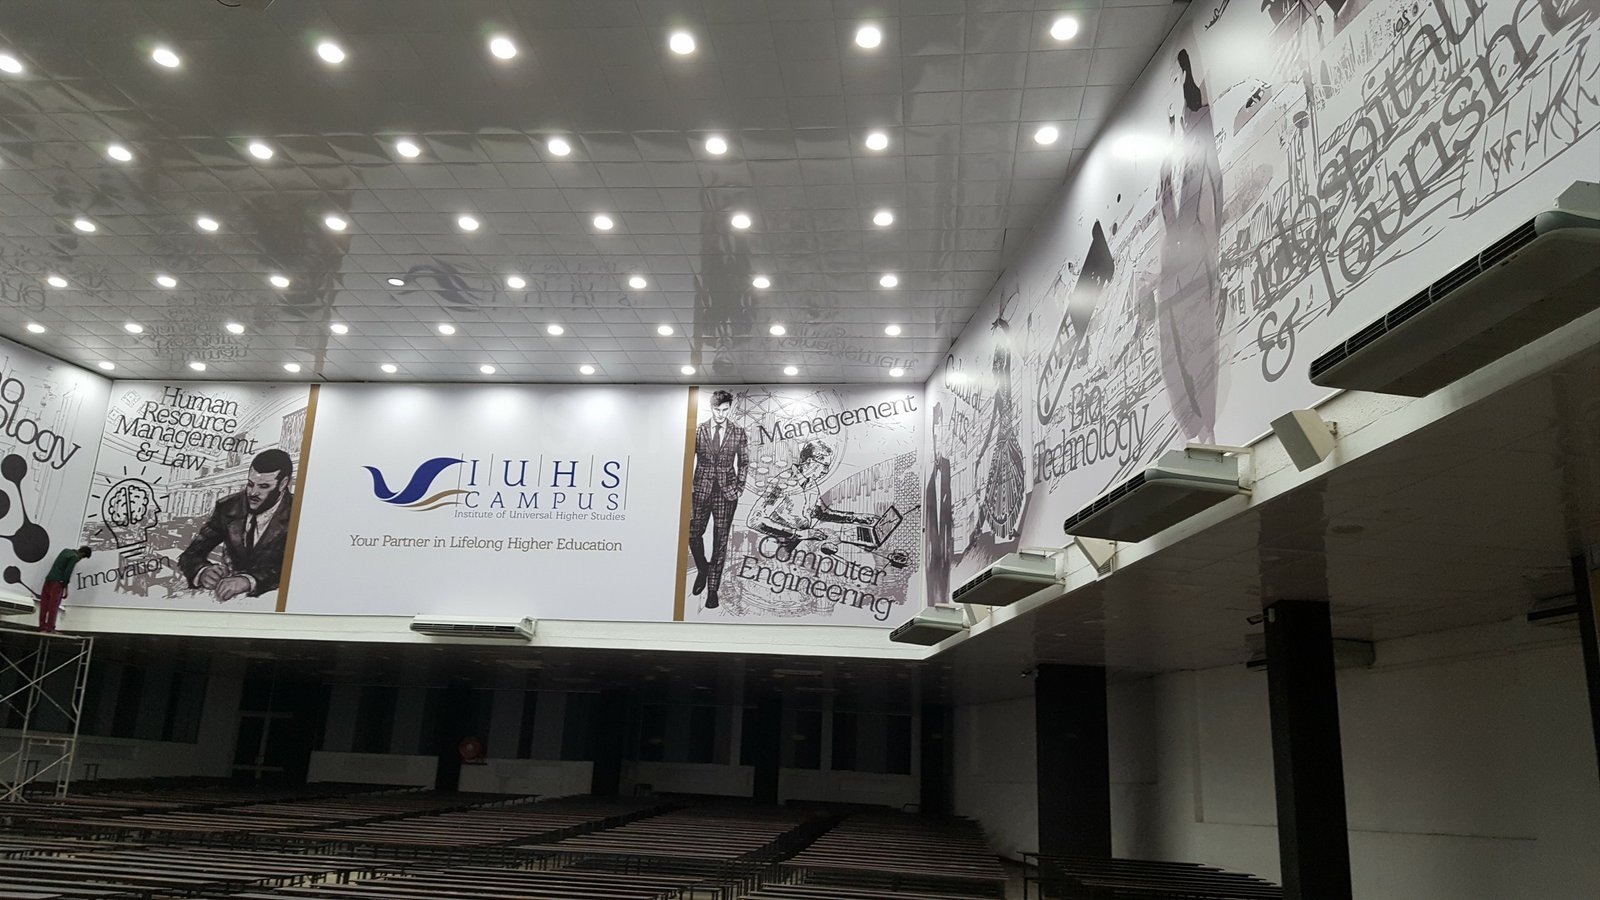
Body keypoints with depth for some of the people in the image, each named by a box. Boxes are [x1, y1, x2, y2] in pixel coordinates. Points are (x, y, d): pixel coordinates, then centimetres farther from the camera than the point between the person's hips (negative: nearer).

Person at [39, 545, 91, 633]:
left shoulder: (66, 550, 17)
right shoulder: (75, 557, -8)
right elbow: (68, 572, -14)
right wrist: (66, 588, -12)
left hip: (48, 578, 8)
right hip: (57, 582, -8)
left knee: (44, 604, 8)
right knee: (53, 606, -6)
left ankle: (42, 626, 12)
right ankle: (50, 628, -6)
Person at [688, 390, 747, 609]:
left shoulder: (738, 433, 1)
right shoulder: (698, 431, 0)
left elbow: (744, 462, 10)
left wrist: (739, 487, 3)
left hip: (726, 493, 0)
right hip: (701, 490, 0)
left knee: (720, 542, 1)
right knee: (693, 534, 1)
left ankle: (713, 589, 8)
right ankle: (702, 569, 31)